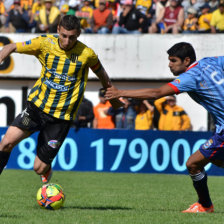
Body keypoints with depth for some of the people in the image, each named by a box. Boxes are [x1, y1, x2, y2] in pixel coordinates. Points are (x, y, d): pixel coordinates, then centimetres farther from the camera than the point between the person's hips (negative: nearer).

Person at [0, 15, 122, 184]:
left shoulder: (86, 54, -9)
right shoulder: (45, 43, -6)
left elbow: (102, 74, 10)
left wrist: (112, 97, 25)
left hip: (62, 117, -2)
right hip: (37, 106, 2)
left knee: (40, 168, -1)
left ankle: (47, 170, 36)